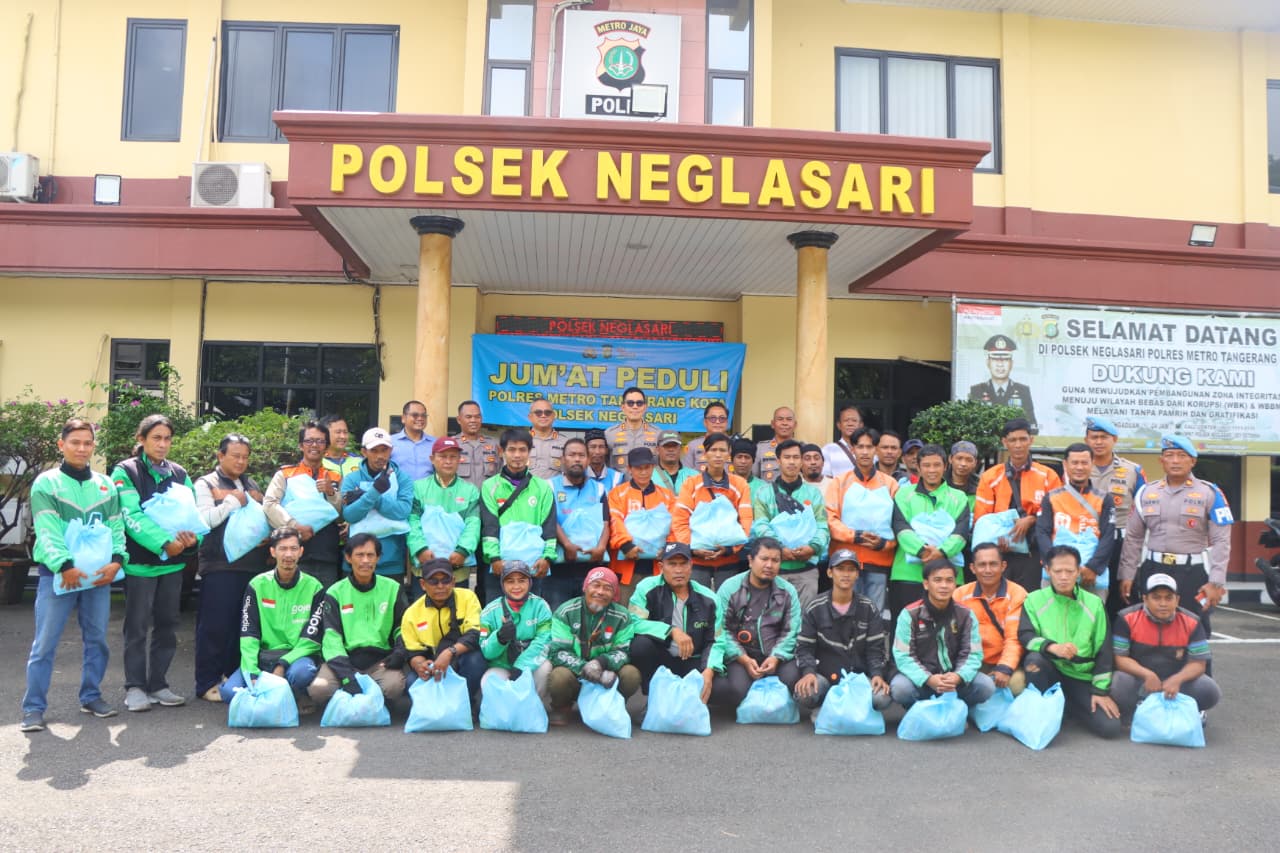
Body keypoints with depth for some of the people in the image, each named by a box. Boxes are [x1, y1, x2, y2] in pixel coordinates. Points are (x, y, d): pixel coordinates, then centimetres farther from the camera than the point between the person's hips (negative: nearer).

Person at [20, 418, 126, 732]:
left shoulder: (106, 485, 12)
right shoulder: (46, 483, -1)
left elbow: (116, 527, 7)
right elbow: (47, 531, -11)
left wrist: (116, 560, -10)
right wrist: (64, 566, -23)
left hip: (98, 574, 4)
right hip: (57, 573, -4)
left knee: (97, 638, 10)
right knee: (45, 642, -3)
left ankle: (91, 696, 23)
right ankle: (34, 708, 4)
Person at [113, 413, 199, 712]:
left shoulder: (179, 473, 12)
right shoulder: (126, 472, -2)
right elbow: (132, 516, -14)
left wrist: (192, 537, -17)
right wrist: (165, 542, -24)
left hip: (173, 562, 5)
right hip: (140, 561, -5)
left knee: (167, 626, 9)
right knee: (137, 627, 2)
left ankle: (158, 684, 19)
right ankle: (135, 687, 12)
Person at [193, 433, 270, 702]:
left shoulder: (252, 485, 19)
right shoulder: (206, 484, 2)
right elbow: (204, 519, -12)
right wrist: (234, 501, -8)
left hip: (253, 564, 6)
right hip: (220, 566, -5)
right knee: (215, 626, -2)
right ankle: (208, 683, 7)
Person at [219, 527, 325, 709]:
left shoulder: (313, 588, -3)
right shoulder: (257, 585, 1)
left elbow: (311, 638, -7)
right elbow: (248, 635, -4)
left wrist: (283, 665, -21)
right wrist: (252, 674, -17)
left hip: (297, 657, -2)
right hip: (263, 658, 2)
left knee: (301, 672, -36)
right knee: (229, 691, -24)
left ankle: (299, 696, -3)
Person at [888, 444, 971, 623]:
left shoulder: (958, 497, 15)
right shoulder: (904, 494, 11)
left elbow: (961, 531, 1)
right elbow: (901, 527, -3)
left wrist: (943, 551, -19)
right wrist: (922, 550, -20)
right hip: (907, 573, -1)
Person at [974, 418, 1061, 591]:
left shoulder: (1048, 476, 5)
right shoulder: (990, 477, 6)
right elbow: (980, 517, 4)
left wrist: (1031, 520, -12)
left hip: (1033, 553, -1)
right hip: (1000, 553, 1)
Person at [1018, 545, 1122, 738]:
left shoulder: (1094, 603, 3)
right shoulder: (1034, 599, -2)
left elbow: (1103, 650, 3)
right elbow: (1025, 636, -13)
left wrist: (1101, 690, -2)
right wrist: (1052, 647, -33)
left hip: (1082, 677, 2)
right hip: (1049, 670, -2)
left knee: (1110, 727, -15)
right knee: (1034, 658, -36)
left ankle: (1064, 704, 14)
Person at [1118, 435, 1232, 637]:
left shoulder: (1210, 493, -1)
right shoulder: (1146, 493, 8)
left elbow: (1221, 541, -5)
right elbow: (1133, 538, 11)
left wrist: (1216, 582, -11)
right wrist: (1127, 575, 6)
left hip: (1193, 573, -3)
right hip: (1152, 571, 3)